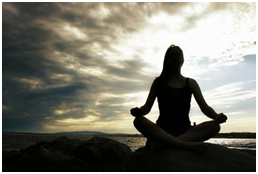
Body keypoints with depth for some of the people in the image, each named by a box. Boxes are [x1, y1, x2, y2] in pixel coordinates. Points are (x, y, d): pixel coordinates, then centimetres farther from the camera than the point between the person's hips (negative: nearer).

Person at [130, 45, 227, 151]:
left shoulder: (190, 83, 12)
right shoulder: (159, 82, 9)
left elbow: (204, 107, 4)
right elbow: (147, 107, 3)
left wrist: (217, 117, -19)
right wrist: (138, 111, -22)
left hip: (185, 130, 2)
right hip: (162, 130, -1)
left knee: (214, 126, -25)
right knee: (139, 121, -30)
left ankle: (162, 142, -35)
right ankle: (187, 145, -37)